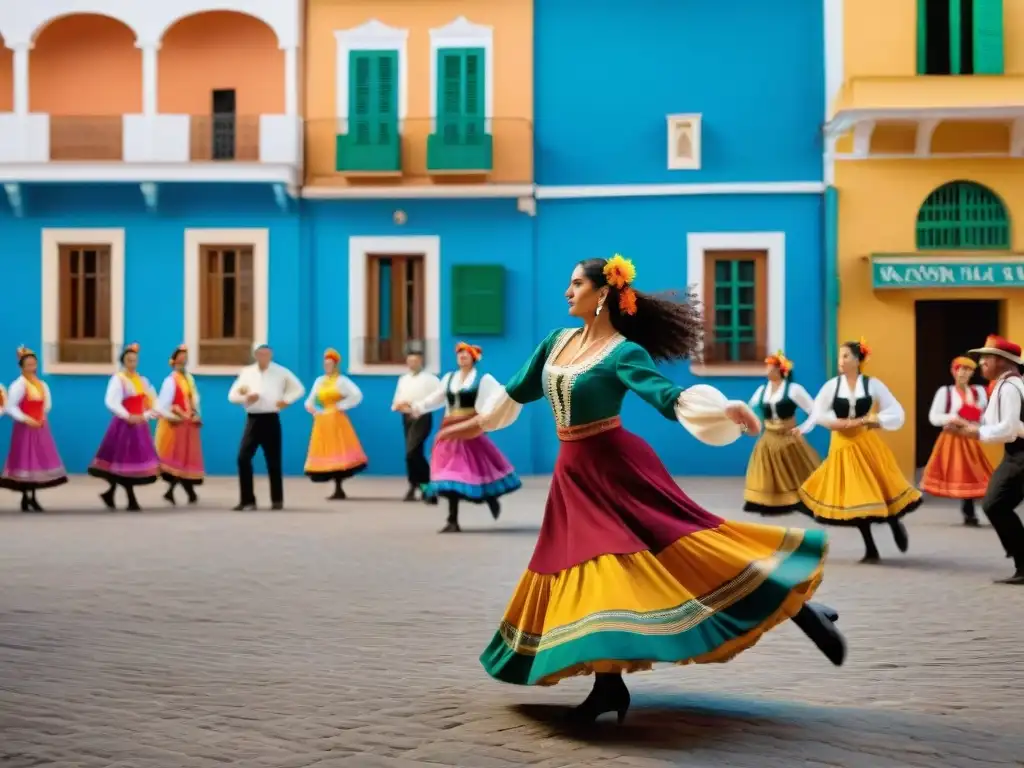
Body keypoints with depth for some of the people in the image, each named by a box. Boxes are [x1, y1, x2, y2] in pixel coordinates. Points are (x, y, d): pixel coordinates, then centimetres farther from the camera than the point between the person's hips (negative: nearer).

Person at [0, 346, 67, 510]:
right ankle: (26, 498, 2)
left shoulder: (42, 384, 10)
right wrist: (26, 419, -21)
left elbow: (47, 404, 23)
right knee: (25, 461, -4)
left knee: (38, 460, 8)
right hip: (25, 427, -7)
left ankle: (33, 497, 17)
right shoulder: (19, 384, -11)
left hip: (40, 428, 7)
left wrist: (43, 417, 8)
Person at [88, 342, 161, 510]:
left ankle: (110, 493, 22)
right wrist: (127, 417, -22)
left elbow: (153, 402, 13)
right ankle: (132, 501, 3)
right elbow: (110, 402, -20)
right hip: (124, 424, -7)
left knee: (137, 459, 9)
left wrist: (146, 416, -4)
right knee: (125, 461, -2)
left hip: (140, 425, 7)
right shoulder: (118, 379, -9)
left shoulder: (142, 380, 11)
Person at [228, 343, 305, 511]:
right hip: (253, 420, 2)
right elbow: (232, 395, 6)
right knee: (243, 458, -7)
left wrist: (286, 400, -4)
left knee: (273, 461, 4)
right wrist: (245, 398, -14)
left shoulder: (281, 372, 2)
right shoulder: (246, 372, 6)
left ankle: (277, 500, 17)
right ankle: (247, 500, 1)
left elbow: (299, 388, 12)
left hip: (271, 420, -2)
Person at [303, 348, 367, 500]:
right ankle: (338, 489, 6)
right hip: (322, 421, 6)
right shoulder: (319, 381, 15)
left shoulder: (341, 380, -2)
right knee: (326, 453, 2)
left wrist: (341, 406, -11)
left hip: (337, 420, -6)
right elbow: (311, 400, 22)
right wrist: (311, 408, 1)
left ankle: (339, 488, -7)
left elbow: (357, 396, -11)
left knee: (339, 451, -8)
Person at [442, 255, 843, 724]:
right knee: (591, 569, 6)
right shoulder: (556, 342, 8)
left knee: (681, 543, -14)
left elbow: (668, 396, -27)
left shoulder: (624, 352, -13)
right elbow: (518, 390, 24)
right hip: (574, 474, 7)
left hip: (617, 469, -7)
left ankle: (798, 611, -9)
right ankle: (608, 684, 15)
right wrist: (479, 423, 33)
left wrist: (723, 411, -43)